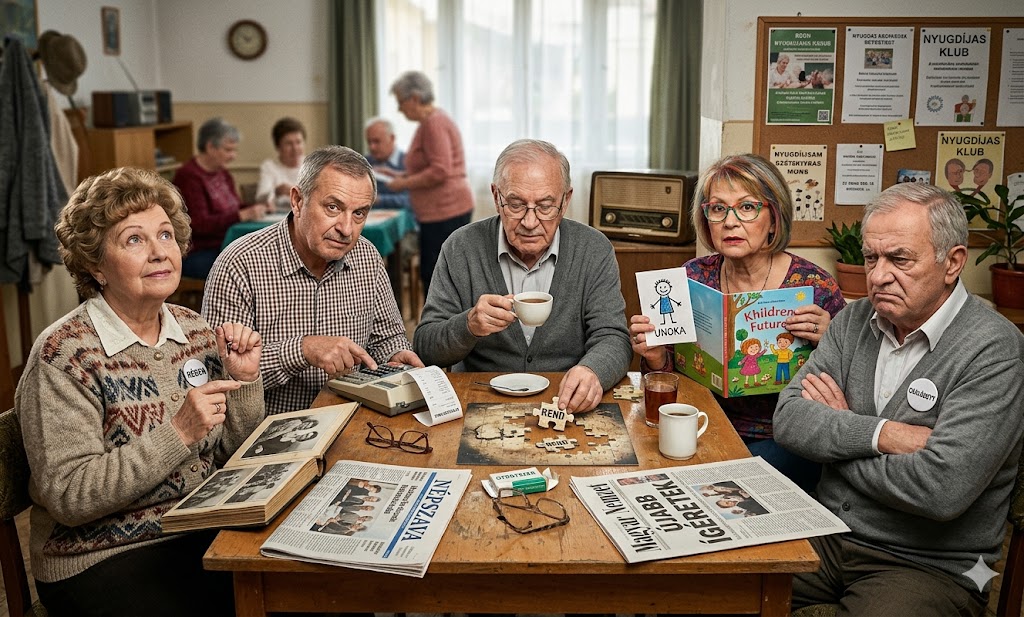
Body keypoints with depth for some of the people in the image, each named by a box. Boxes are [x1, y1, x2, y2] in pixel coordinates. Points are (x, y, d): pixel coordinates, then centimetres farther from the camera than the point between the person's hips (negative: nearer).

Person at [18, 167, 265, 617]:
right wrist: (178, 433, -25)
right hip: (105, 560, -6)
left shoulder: (194, 331, 4)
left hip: (205, 533, 6)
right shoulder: (64, 355, -13)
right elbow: (68, 498, -18)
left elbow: (234, 457, 9)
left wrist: (244, 381, -8)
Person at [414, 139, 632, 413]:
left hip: (567, 406, 2)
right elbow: (424, 347, -2)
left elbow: (613, 339, -6)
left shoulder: (595, 251, -1)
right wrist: (469, 326, -24)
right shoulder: (461, 249, -3)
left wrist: (592, 372, -30)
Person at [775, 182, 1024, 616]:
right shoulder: (854, 321, 4)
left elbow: (940, 491, -25)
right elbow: (788, 420, -5)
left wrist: (836, 436, -10)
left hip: (929, 566, -4)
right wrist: (882, 434, -20)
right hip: (827, 536, 5)